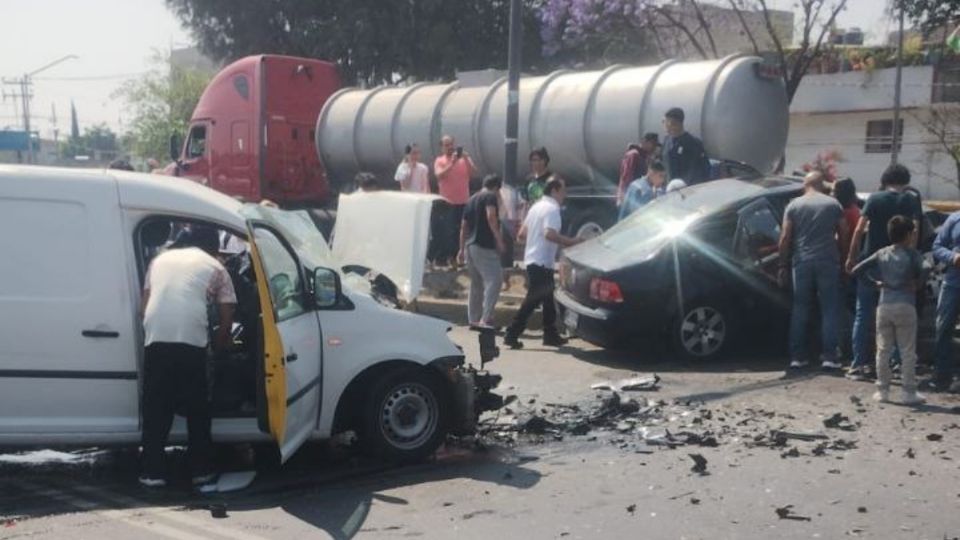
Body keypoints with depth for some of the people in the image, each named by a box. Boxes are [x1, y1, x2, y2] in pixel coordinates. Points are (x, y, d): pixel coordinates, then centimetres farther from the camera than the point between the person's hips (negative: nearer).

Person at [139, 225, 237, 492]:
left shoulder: (160, 259, 25)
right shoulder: (214, 267, 16)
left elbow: (145, 302, 23)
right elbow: (227, 317, 16)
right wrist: (219, 345, 32)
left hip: (156, 338, 2)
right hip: (191, 340, -2)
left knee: (156, 409, 10)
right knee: (197, 409, 8)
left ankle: (153, 472, 11)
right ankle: (201, 472, 12)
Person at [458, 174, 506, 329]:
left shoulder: (472, 200, 20)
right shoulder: (491, 196, -4)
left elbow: (464, 227, 22)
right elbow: (491, 217, -22)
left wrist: (462, 249, 25)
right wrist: (499, 239, -22)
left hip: (470, 245, 9)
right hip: (484, 246, -9)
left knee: (476, 284, 15)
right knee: (494, 280, -12)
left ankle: (473, 319, 18)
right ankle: (485, 319, -22)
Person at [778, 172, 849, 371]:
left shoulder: (794, 205, 3)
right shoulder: (833, 204, 4)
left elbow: (785, 237, -1)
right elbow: (844, 234, 3)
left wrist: (783, 266, 3)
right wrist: (840, 254, 16)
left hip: (802, 263, 1)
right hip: (828, 262, -1)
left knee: (800, 310, 7)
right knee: (829, 310, 3)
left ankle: (797, 356, 6)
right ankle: (829, 356, -2)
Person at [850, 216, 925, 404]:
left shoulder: (881, 254, 9)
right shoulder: (913, 254, -2)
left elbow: (856, 270, 5)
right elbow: (919, 275, -17)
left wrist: (876, 280, 12)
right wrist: (915, 284, 3)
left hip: (884, 306, 4)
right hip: (905, 306, -4)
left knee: (883, 350, 11)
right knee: (908, 351, 2)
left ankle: (882, 390, 13)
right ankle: (909, 392, 3)